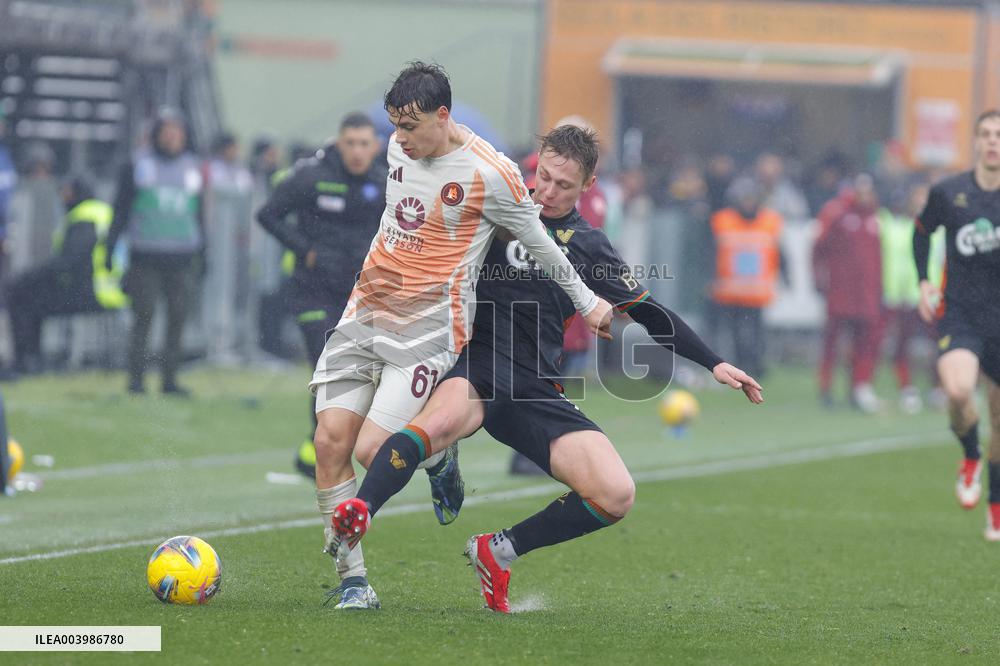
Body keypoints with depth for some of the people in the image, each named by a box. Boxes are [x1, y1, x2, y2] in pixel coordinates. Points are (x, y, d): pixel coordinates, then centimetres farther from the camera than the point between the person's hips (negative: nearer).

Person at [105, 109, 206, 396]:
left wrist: (202, 252, 16)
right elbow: (121, 209, 5)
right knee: (144, 316, -6)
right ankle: (136, 379, -2)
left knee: (178, 318, -1)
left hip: (182, 256, 3)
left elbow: (199, 214, 20)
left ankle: (170, 379, 5)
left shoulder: (193, 167, 14)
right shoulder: (138, 166, 4)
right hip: (145, 257, -3)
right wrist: (111, 247, -2)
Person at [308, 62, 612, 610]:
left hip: (429, 328, -6)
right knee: (330, 441, -7)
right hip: (365, 313, 6)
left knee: (373, 449, -17)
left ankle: (437, 459, 18)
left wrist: (587, 303, 11)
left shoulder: (489, 174, -12)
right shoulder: (400, 147, 7)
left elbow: (539, 244, 1)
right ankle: (352, 579, 0)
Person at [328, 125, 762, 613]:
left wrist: (713, 364, 13)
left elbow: (648, 313, 18)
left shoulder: (588, 247, 14)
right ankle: (359, 511, -58)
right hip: (479, 367, -3)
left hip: (536, 389, 3)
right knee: (442, 420, -41)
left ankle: (498, 552, 3)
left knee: (616, 496, -14)